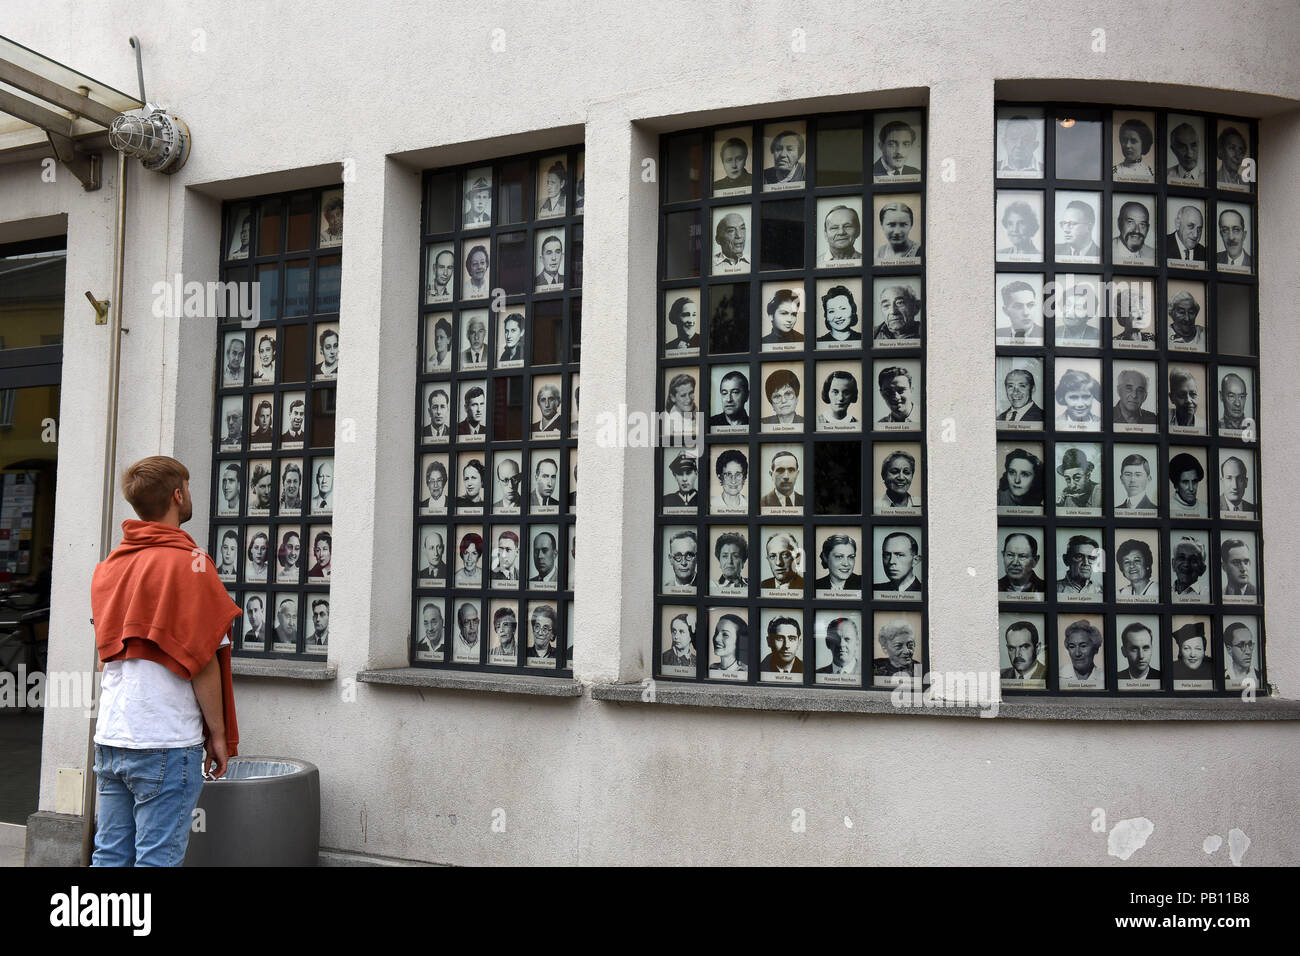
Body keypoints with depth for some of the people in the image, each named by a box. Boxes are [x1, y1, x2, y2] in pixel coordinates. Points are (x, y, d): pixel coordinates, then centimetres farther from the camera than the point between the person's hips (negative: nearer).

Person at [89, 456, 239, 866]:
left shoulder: (109, 564, 11)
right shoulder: (189, 563, -12)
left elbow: (103, 658, 17)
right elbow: (203, 661, -13)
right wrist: (218, 734, -4)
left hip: (109, 739, 7)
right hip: (166, 742, -7)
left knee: (110, 856, 13)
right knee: (157, 859, -1)